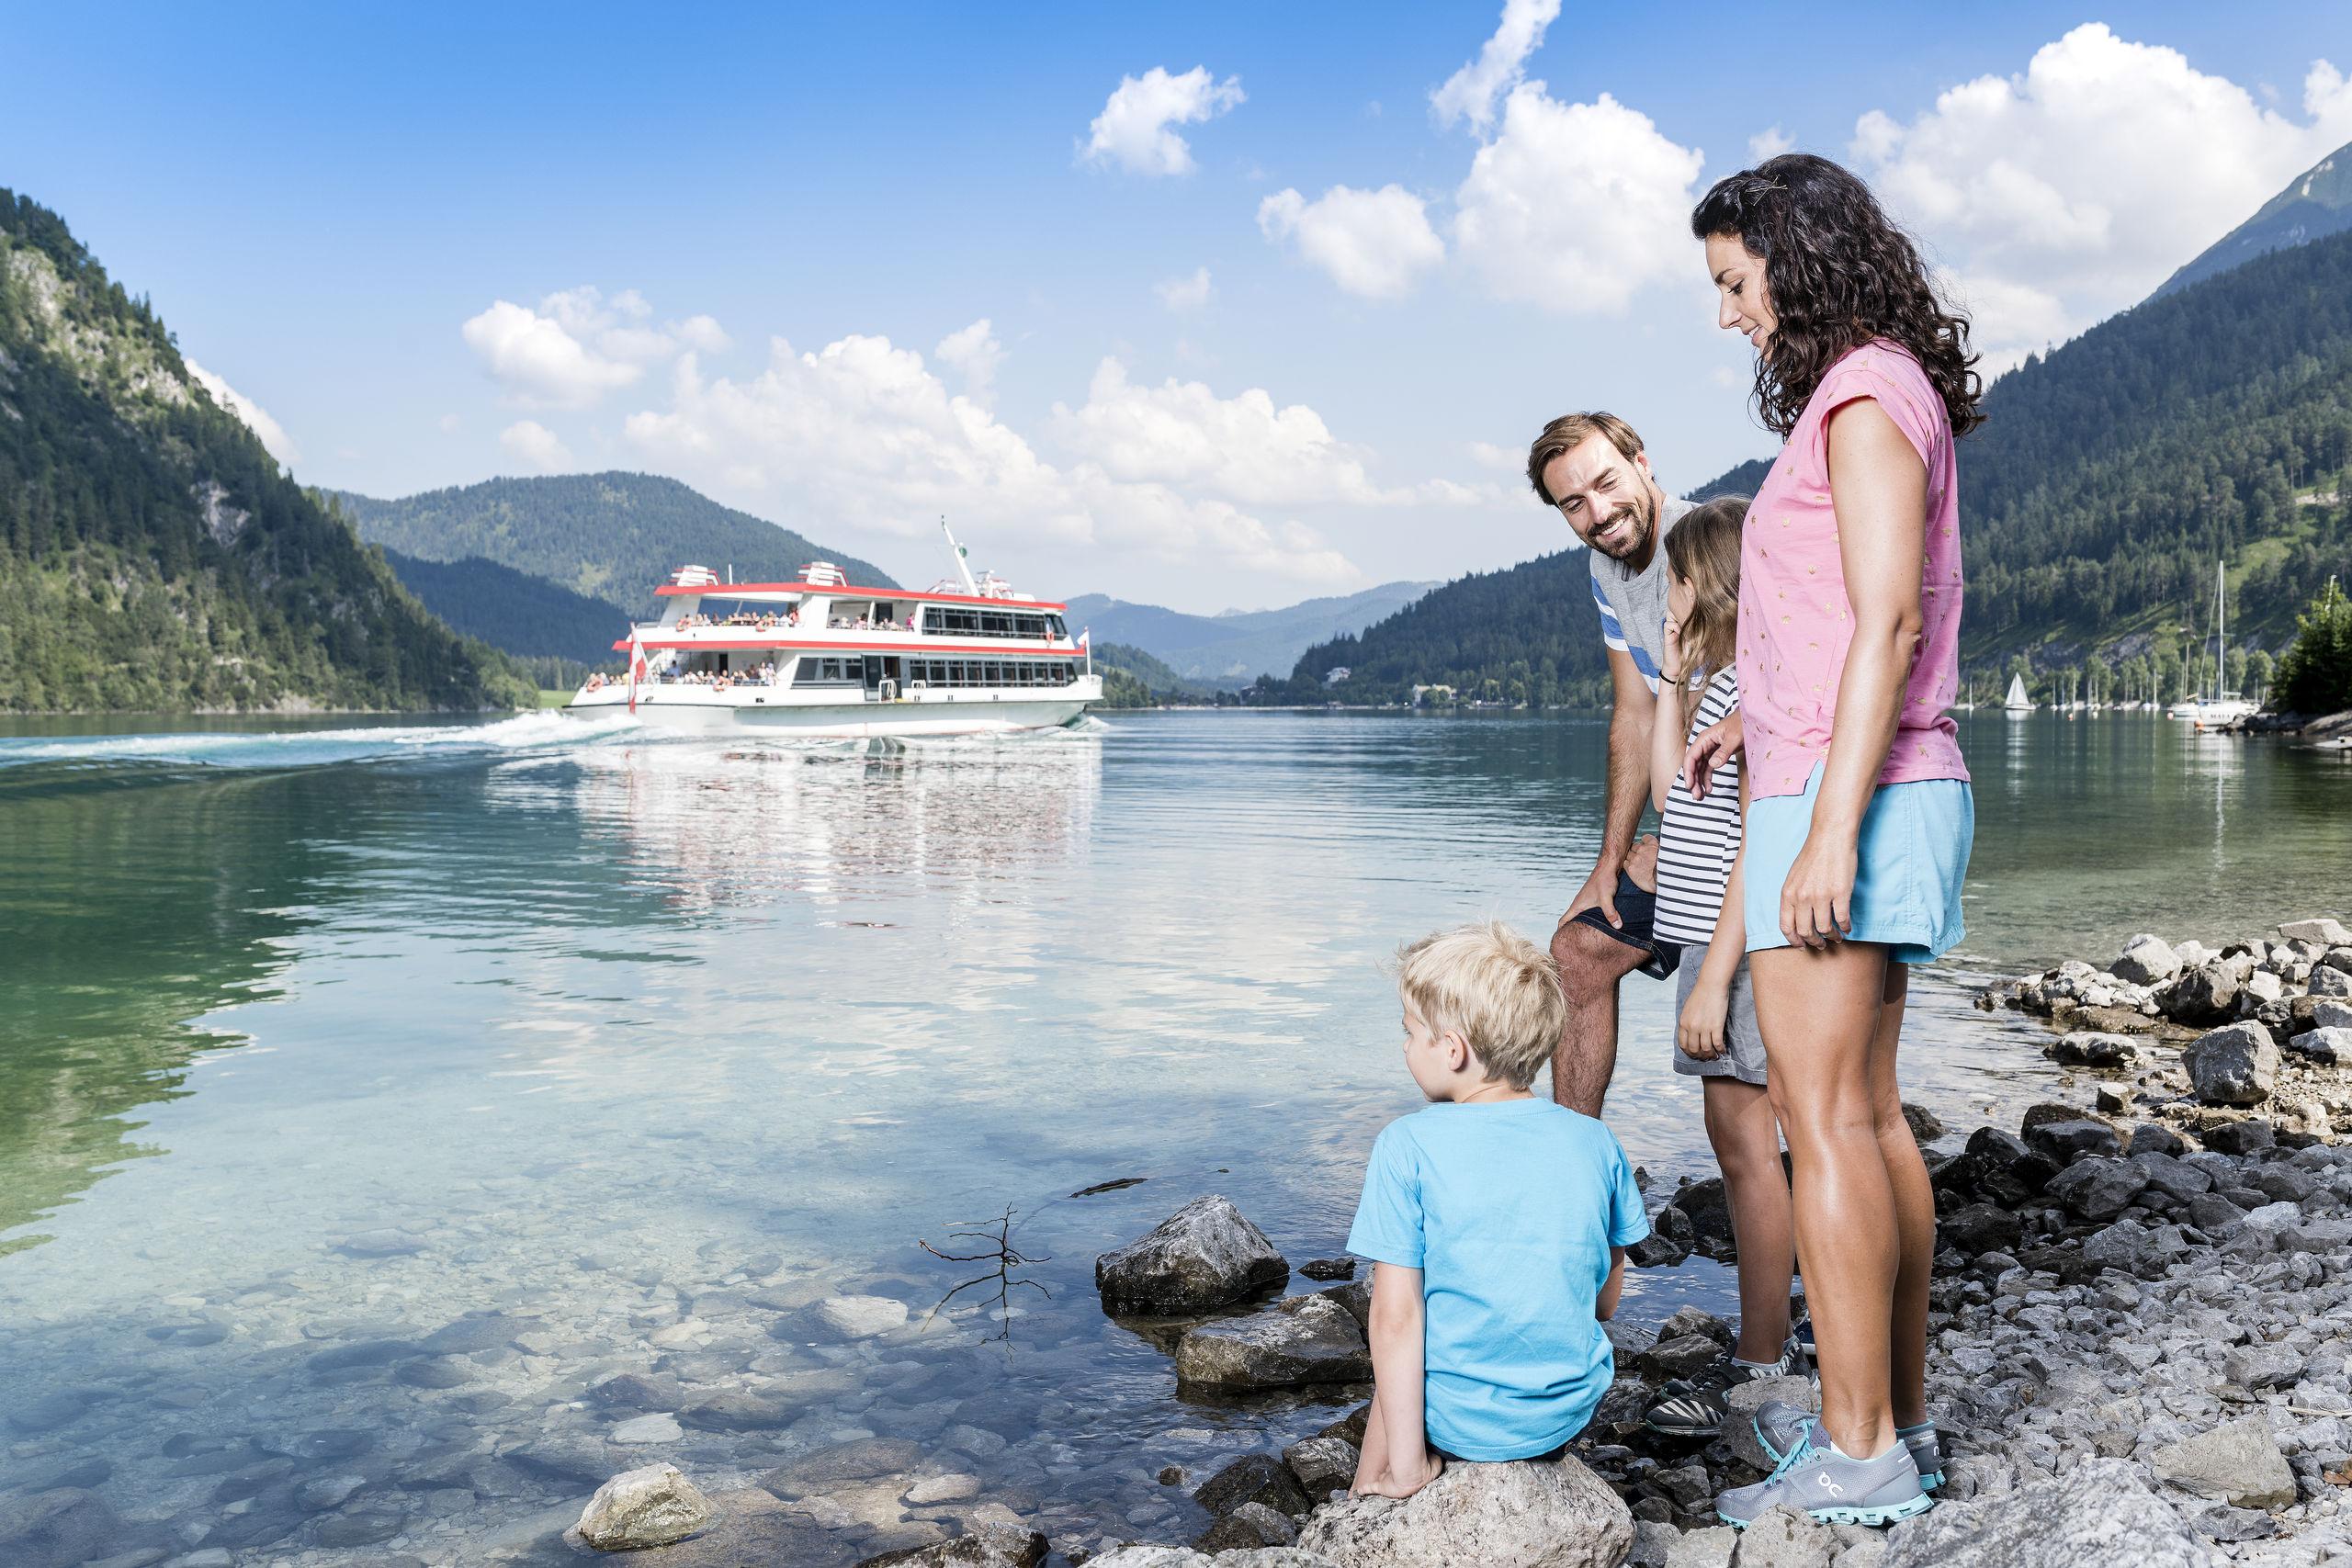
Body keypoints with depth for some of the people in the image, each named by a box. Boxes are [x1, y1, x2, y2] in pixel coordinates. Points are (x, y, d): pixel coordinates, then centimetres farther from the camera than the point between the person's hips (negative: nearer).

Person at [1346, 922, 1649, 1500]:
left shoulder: (1407, 1146, -15)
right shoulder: (1593, 1140, -2)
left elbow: (1397, 1315, -16)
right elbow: (1607, 1297, 8)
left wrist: (1403, 1462, -10)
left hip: (1460, 1418, -3)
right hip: (1575, 1406, 3)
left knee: (1400, 1361, 27)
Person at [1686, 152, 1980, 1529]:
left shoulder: (1867, 394, -10)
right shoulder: (1875, 396, 19)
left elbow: (1890, 624, -19)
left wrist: (1828, 832, -23)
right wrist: (1759, 716, 29)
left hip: (1846, 794, -10)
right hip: (1873, 791, 10)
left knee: (1823, 1118, -8)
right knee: (1871, 1113, 12)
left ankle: (1860, 1454, -2)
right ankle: (1900, 1414, 20)